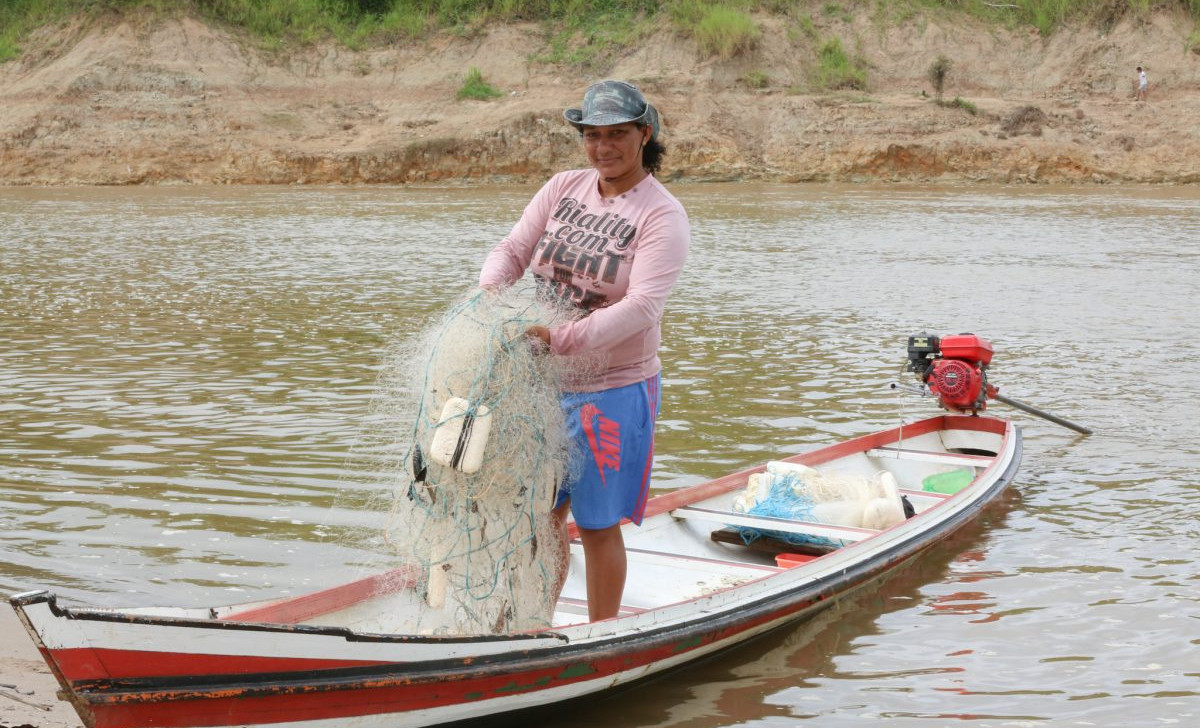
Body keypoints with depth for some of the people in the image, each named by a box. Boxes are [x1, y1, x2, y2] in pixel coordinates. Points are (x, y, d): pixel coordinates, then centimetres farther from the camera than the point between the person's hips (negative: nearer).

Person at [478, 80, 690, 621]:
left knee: (597, 524, 4)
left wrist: (561, 339, -36)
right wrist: (490, 290, -20)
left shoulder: (663, 216, -12)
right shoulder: (563, 188, 6)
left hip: (613, 390, -5)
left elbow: (641, 307, -23)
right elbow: (513, 249, 4)